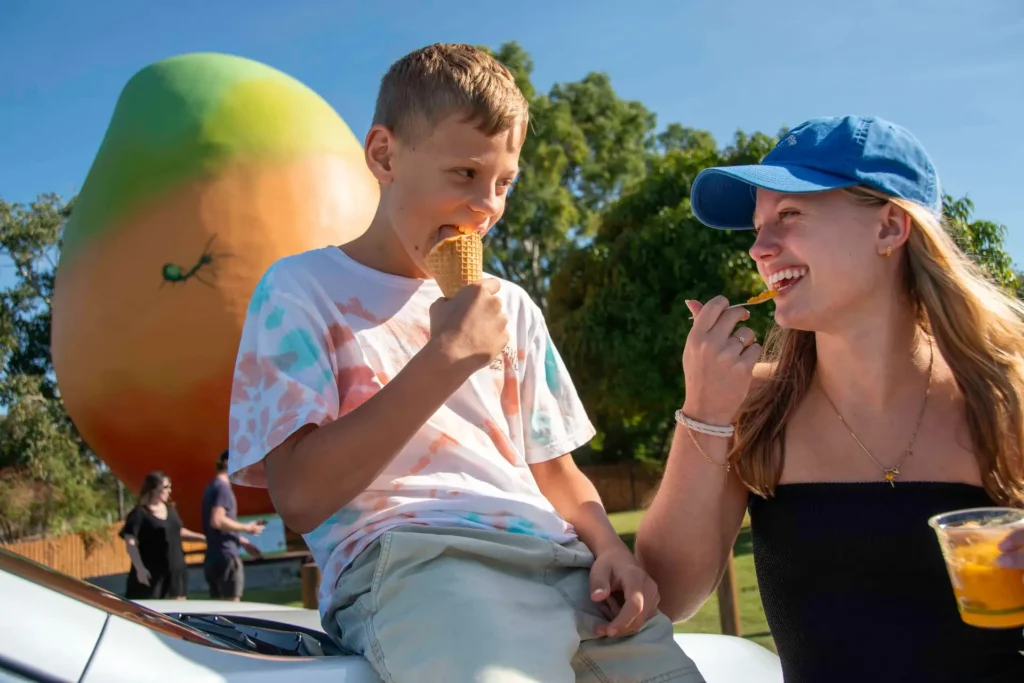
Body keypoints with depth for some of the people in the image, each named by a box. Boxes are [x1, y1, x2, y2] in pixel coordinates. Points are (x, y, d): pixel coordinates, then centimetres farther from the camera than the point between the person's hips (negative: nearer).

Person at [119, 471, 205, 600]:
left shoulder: (171, 509, 11)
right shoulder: (140, 514, -13)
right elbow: (130, 543, -18)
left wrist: (203, 538, 15)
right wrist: (139, 568, -25)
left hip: (174, 571, 7)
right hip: (151, 573, -7)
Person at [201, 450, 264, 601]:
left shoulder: (213, 487, 17)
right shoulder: (222, 487, -13)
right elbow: (217, 521, -25)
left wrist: (243, 542, 23)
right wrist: (246, 528, -15)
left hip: (213, 558, 10)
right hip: (226, 557, -10)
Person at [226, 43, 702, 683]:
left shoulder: (511, 307, 22)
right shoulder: (302, 290, 5)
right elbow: (300, 496, -6)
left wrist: (610, 546, 2)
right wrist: (446, 357, -9)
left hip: (558, 560, 6)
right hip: (407, 558, -5)